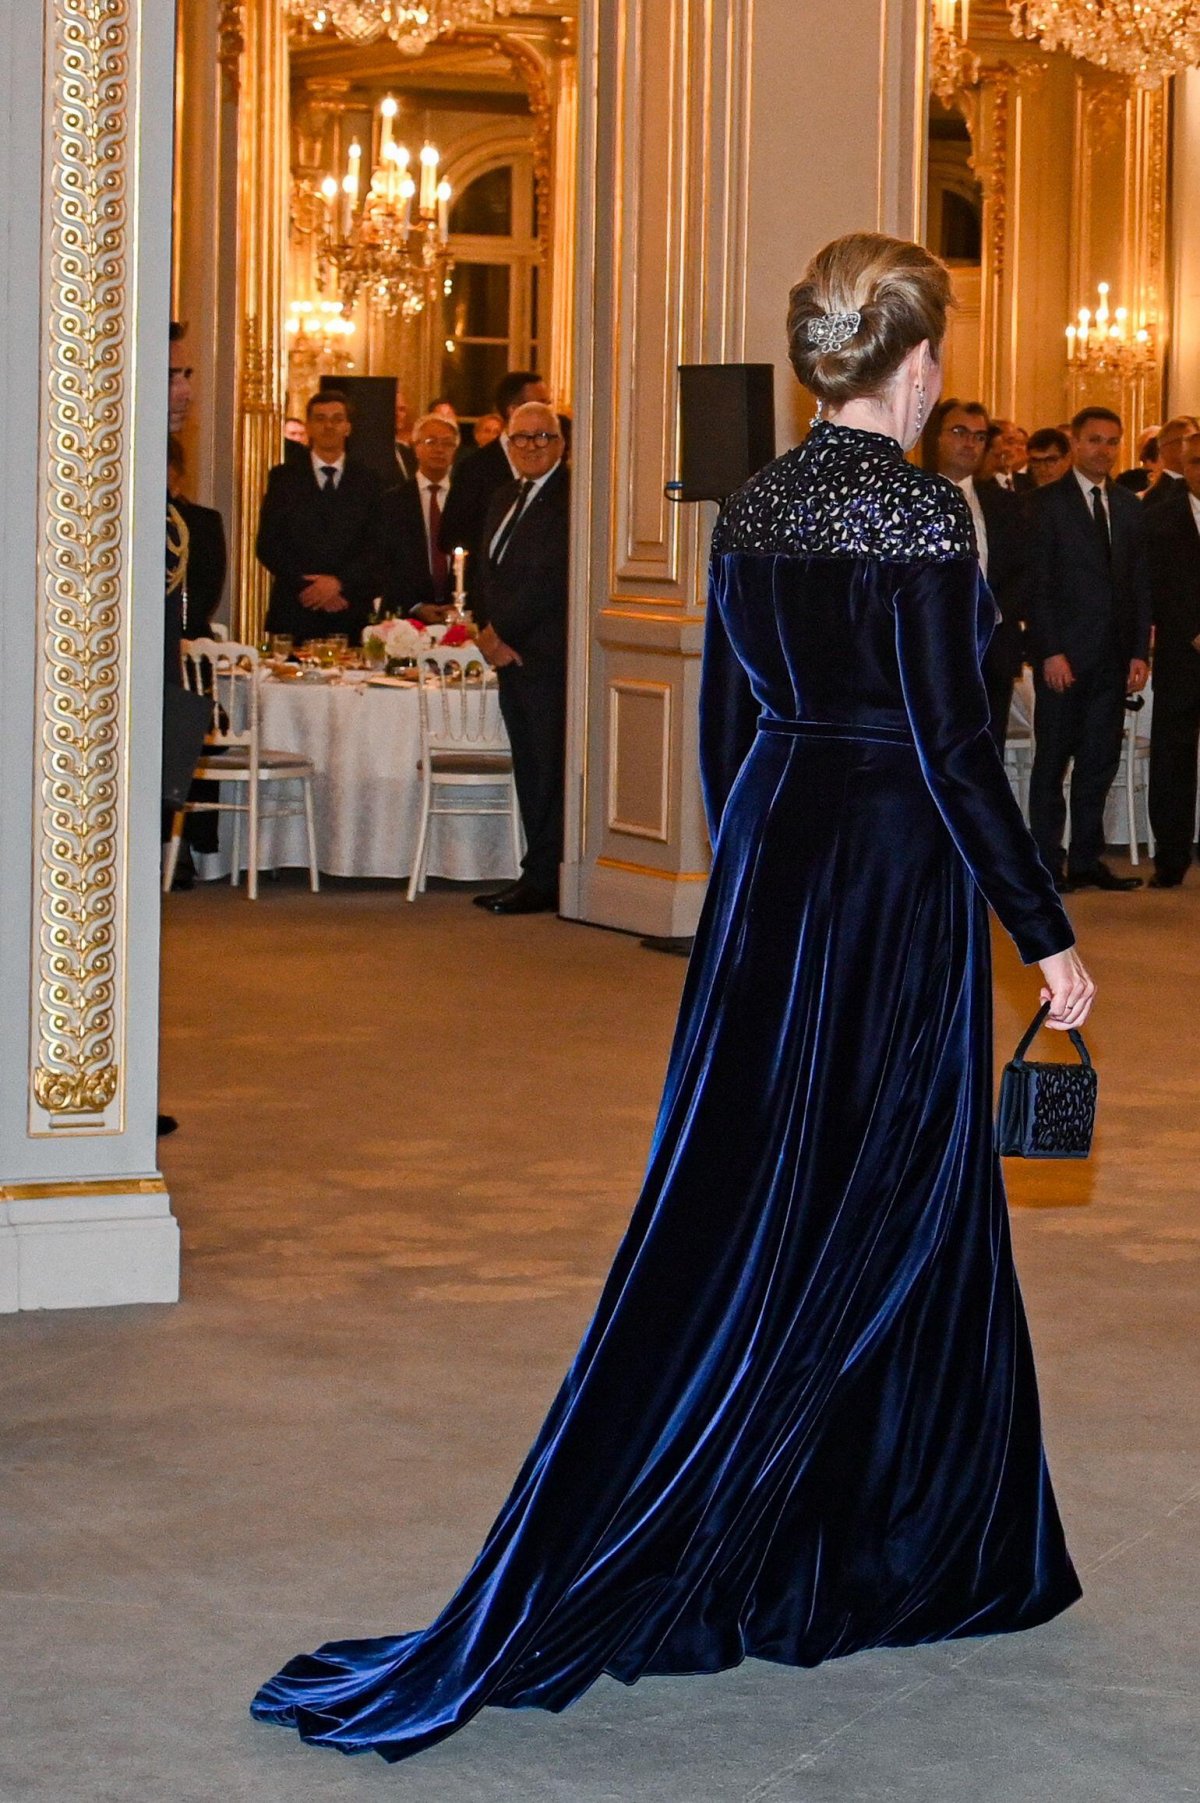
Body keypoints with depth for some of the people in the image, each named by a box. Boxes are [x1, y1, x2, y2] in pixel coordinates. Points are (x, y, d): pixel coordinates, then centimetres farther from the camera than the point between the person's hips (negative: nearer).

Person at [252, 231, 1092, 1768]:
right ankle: (886, 1565, 11)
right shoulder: (920, 512, -15)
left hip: (769, 872, 7)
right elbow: (952, 746, -17)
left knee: (747, 1203, 11)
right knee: (883, 1215, 3)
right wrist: (1045, 937, -13)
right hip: (895, 882, -7)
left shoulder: (754, 506, 7)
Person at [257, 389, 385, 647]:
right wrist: (306, 586, -9)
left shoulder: (368, 481, 10)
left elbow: (377, 548, 2)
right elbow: (267, 545, 3)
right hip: (294, 615, 0)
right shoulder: (283, 478, 8)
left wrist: (339, 582, -13)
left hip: (351, 616, 0)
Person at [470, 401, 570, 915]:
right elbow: (488, 574, 20)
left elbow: (552, 579, -17)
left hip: (549, 656, -9)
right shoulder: (505, 498, 19)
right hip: (513, 657, 9)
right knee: (528, 770, 10)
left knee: (548, 768, -5)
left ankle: (543, 879, -2)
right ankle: (540, 876, 14)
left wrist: (502, 632, -10)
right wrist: (489, 633, 3)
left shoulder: (569, 498, -11)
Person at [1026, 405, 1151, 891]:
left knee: (1100, 761, 6)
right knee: (1052, 760, 2)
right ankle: (1047, 864, 6)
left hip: (1114, 657, 5)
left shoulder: (1129, 507, 13)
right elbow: (1037, 583, -7)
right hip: (1064, 655, -5)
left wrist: (1140, 651, 4)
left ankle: (1086, 860, 13)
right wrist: (1051, 652, -14)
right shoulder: (1046, 504, -2)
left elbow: (1140, 583, 13)